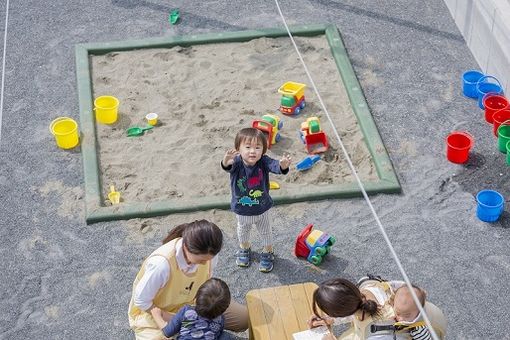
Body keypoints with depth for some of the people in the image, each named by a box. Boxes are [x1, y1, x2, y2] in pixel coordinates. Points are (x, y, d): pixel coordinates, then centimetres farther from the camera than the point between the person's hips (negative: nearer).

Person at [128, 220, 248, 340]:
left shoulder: (208, 254, -23)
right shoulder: (161, 263, -39)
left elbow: (205, 283, -3)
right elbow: (141, 302, -25)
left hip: (189, 303, 4)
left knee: (244, 318, -6)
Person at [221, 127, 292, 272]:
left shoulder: (264, 162, -28)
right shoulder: (236, 162, -31)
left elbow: (275, 166, -46)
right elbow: (228, 167, -51)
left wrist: (283, 165, -70)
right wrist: (226, 161, -76)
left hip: (262, 209, -1)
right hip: (242, 211, 1)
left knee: (265, 231, 25)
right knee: (243, 230, 30)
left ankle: (268, 252, 52)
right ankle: (244, 248, 59)